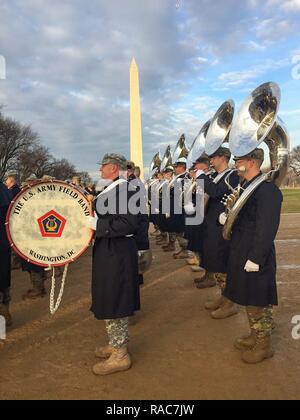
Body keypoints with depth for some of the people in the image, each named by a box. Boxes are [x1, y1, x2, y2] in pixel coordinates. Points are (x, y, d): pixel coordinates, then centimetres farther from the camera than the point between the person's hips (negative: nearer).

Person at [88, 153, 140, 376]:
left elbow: (129, 224, -25)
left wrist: (97, 224, -24)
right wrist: (93, 219, 6)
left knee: (113, 303, 0)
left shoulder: (125, 189, -17)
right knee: (112, 301, 19)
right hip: (110, 251, 10)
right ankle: (118, 343, 35)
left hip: (116, 254, -10)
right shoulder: (112, 189, 13)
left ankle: (120, 355, 15)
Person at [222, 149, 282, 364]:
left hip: (256, 257, -9)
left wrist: (255, 258, -23)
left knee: (259, 302, 6)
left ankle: (264, 345, 24)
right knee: (249, 300, 21)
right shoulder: (245, 186, 10)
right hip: (241, 253, 9)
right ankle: (255, 336, 38)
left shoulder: (268, 189, -19)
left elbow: (267, 227, -23)